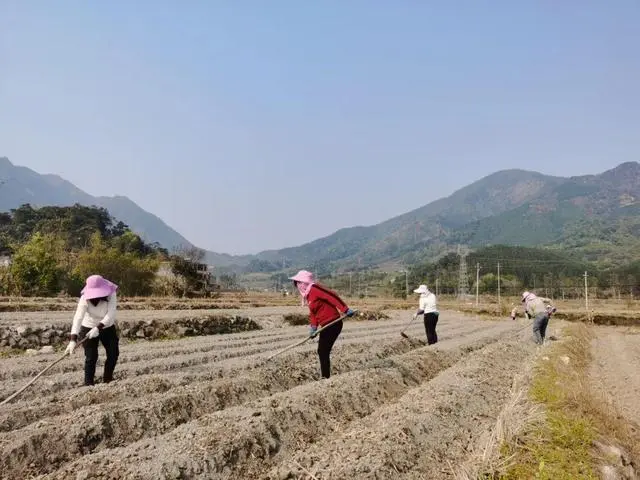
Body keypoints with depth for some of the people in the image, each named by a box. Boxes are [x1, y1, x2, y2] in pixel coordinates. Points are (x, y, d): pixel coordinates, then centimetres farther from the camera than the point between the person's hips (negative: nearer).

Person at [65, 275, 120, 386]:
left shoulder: (110, 295, -24)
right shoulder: (85, 299, -28)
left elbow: (110, 315, -31)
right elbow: (78, 318, -37)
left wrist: (98, 328, -46)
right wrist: (73, 340, -47)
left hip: (107, 328, 2)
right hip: (88, 328, -2)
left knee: (114, 353, 1)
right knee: (91, 357, -10)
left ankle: (107, 379, 21)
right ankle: (88, 383, 1)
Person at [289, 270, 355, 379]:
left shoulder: (314, 288, -15)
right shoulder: (308, 294, 14)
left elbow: (332, 296, -23)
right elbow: (313, 312, 15)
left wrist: (345, 310, -27)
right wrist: (313, 327, 2)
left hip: (333, 324, -10)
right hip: (326, 326, 10)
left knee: (323, 352, -8)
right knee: (322, 352, 12)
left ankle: (326, 378, -1)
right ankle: (325, 377, 19)